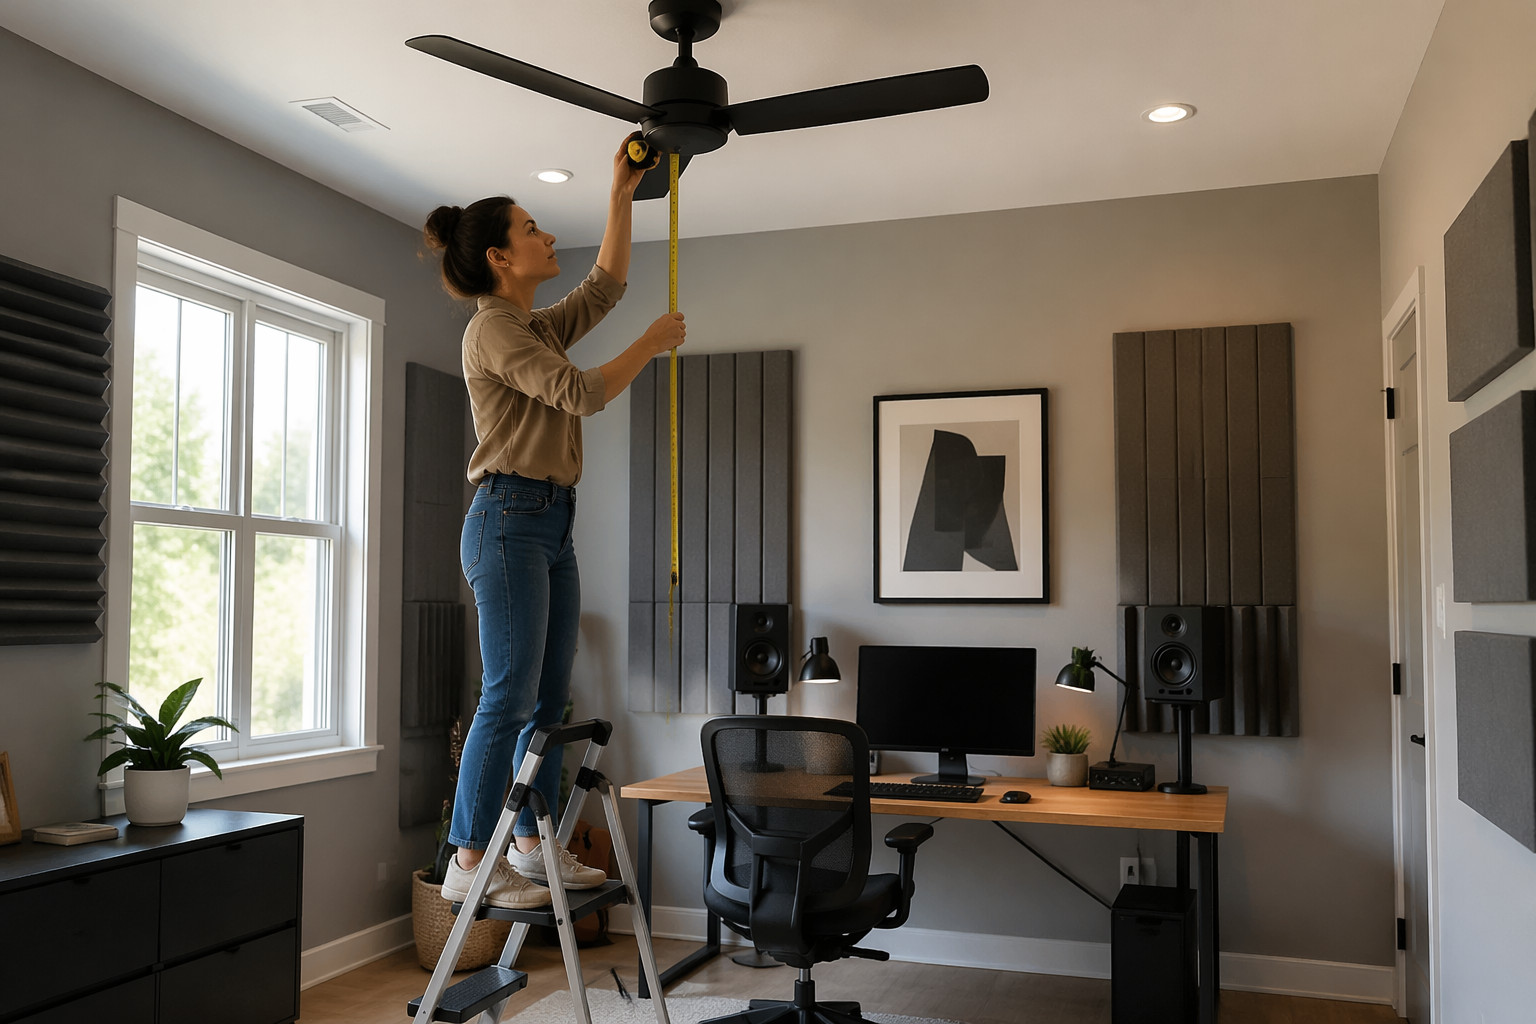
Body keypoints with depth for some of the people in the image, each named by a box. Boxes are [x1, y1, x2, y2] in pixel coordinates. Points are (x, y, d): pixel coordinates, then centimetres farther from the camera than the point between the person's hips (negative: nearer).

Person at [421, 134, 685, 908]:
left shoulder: (539, 327, 18)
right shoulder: (493, 329, -9)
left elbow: (606, 285, 28)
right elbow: (582, 394, -17)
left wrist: (622, 196, 23)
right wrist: (652, 343, -5)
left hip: (551, 525, 9)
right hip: (509, 521, -9)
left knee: (549, 697, 9)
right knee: (509, 696, -10)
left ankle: (532, 845, 17)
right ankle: (469, 863, -4)